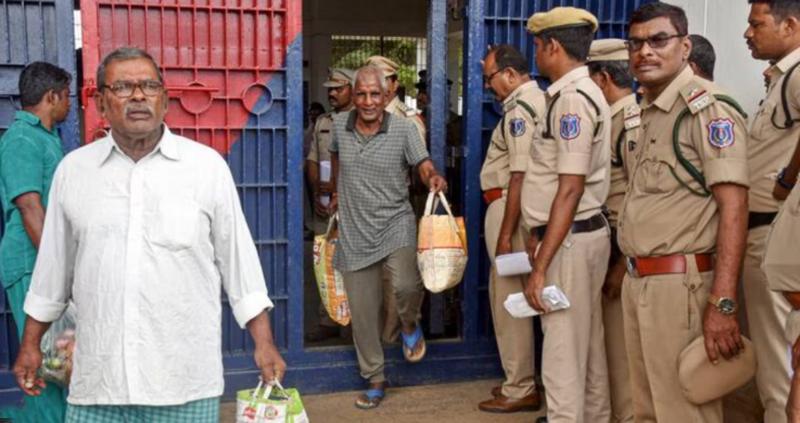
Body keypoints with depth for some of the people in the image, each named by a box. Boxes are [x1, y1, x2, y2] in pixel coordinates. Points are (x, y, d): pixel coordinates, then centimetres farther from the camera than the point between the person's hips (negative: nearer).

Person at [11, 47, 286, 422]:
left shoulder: (207, 165, -1)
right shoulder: (73, 169, 5)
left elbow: (238, 259, 1)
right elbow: (53, 266, 14)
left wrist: (264, 344, -1)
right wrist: (30, 344, 16)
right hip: (97, 379, 2)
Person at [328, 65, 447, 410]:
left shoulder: (403, 129, -6)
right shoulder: (340, 125, 2)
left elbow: (424, 166, -8)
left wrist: (434, 179, -30)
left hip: (395, 223, -3)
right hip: (354, 232, 3)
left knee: (406, 285, -28)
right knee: (362, 313, 7)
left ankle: (410, 325, 9)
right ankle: (374, 380, 27)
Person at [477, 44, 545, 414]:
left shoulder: (519, 108, -14)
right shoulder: (536, 100, 17)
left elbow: (520, 176, -21)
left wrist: (505, 234, -21)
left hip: (509, 207, -10)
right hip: (513, 206, 10)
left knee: (509, 298, -2)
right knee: (510, 296, 15)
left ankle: (520, 390, 7)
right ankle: (518, 381, 25)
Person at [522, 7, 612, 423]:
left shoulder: (572, 98, -18)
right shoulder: (579, 93, 13)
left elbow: (571, 189, -23)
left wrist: (540, 267, -22)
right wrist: (538, 232, 20)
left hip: (570, 240, -10)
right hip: (577, 234, 10)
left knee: (562, 351, -1)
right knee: (588, 342, 20)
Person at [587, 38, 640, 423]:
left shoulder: (635, 123, -16)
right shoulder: (611, 121, 13)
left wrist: (624, 264, -19)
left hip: (624, 253, -9)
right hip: (604, 248, 9)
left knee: (623, 344, 1)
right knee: (610, 339, 16)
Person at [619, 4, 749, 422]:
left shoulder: (708, 107, -12)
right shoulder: (646, 113, 16)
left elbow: (733, 206, -18)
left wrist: (722, 303, -23)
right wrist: (629, 264, 16)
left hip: (680, 282, -9)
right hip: (637, 281, 9)